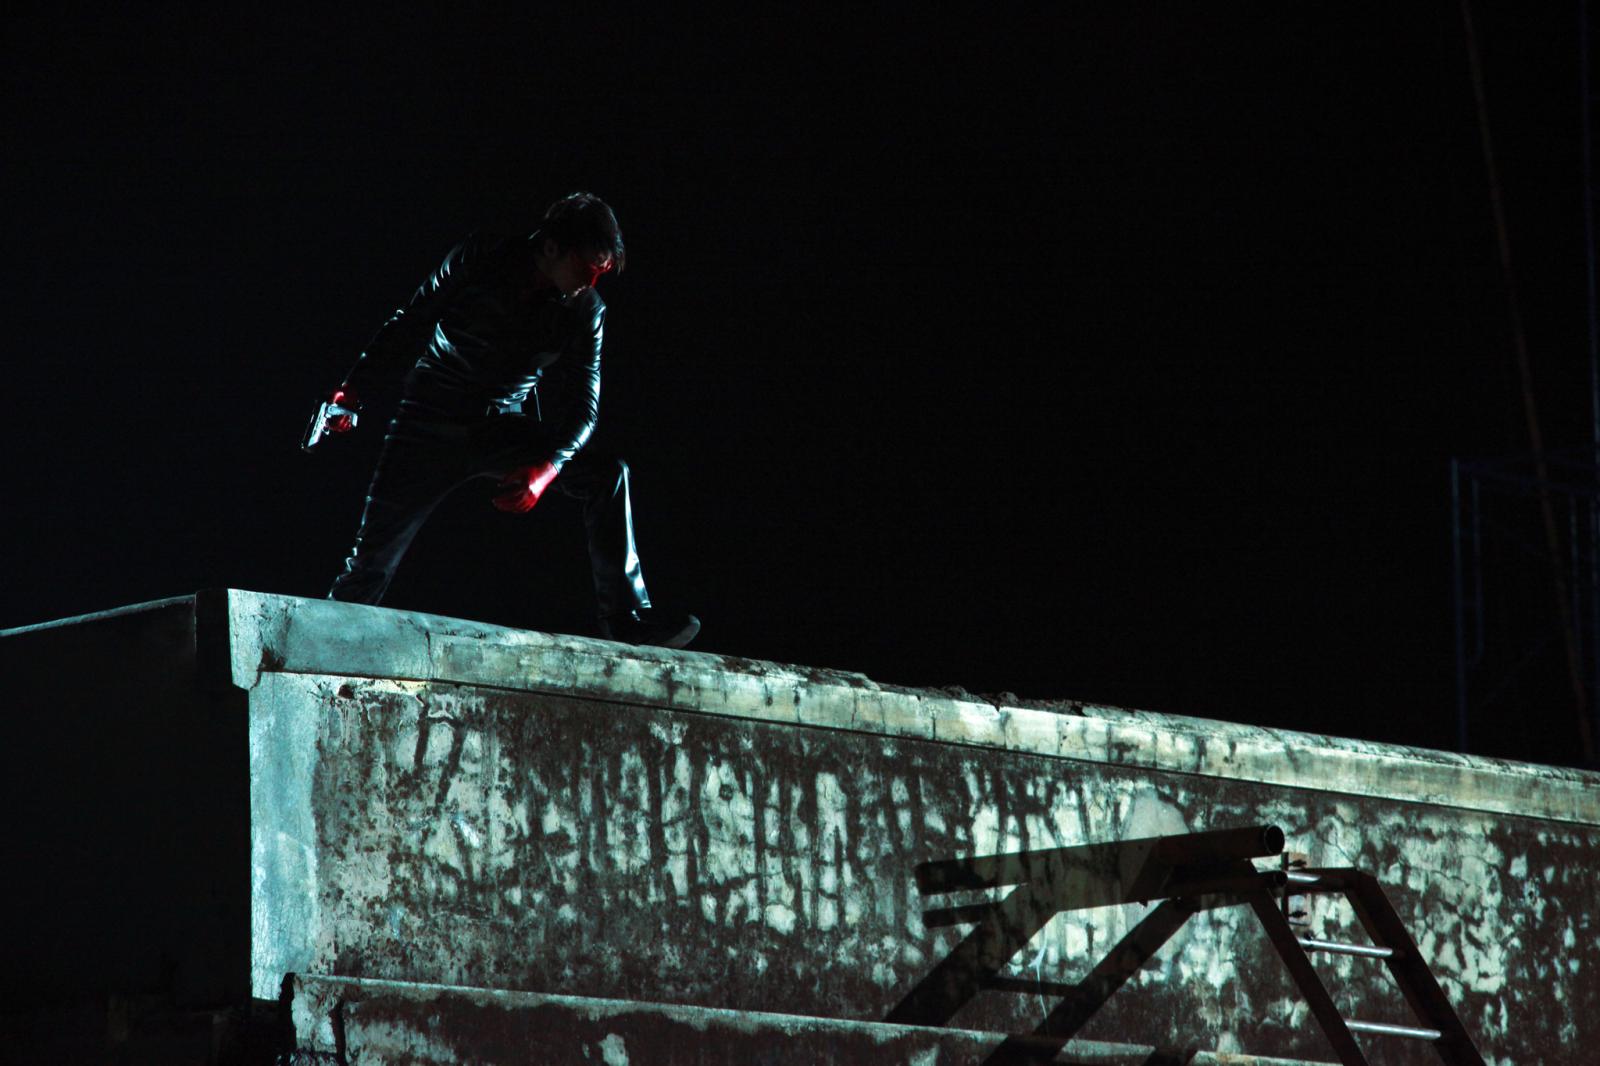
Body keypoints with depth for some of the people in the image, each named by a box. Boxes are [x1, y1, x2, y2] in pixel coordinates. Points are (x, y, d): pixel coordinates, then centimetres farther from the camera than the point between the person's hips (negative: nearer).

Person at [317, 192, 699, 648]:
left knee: (607, 475, -15)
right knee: (377, 550, -9)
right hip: (432, 424, -2)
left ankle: (628, 621, -17)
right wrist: (354, 387, -2)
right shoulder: (478, 260, -13)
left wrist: (546, 467, -27)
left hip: (505, 428, 2)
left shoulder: (585, 311, -7)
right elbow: (411, 323, -1)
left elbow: (583, 407, -10)